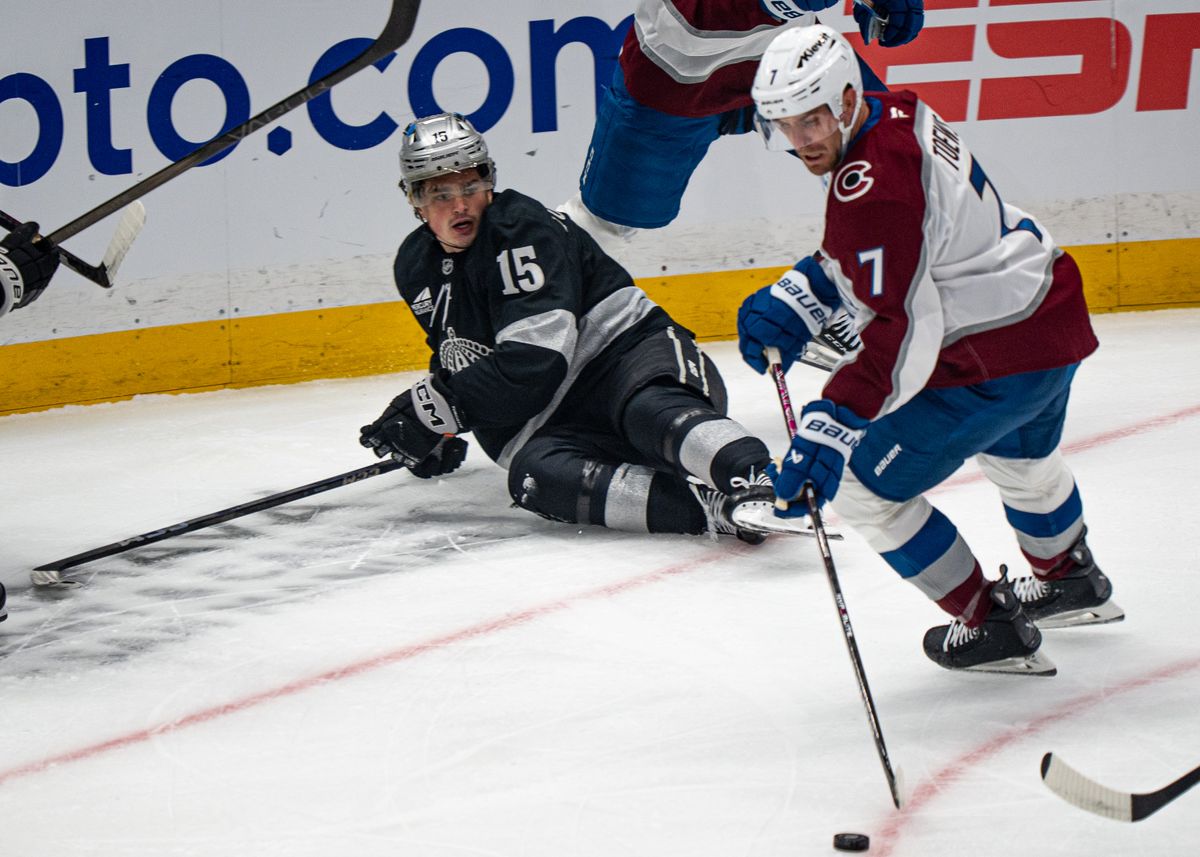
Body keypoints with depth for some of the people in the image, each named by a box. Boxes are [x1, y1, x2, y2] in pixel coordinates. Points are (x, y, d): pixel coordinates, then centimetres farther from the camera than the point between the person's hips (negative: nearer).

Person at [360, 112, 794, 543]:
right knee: (533, 476, -32)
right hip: (544, 419, 5)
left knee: (652, 410, -42)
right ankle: (713, 508, -51)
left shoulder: (522, 228, -14)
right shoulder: (416, 268, 12)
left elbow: (534, 362, -23)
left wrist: (436, 407, -18)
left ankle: (755, 481, -72)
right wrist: (437, 429, 25)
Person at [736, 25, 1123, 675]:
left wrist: (833, 424, -34)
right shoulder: (897, 116, 3)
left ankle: (989, 625, 12)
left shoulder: (868, 188, -27)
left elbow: (903, 328, -30)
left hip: (994, 364, -10)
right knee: (1019, 457, 38)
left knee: (865, 489, 0)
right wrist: (795, 301, 4)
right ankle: (1070, 581, 64)